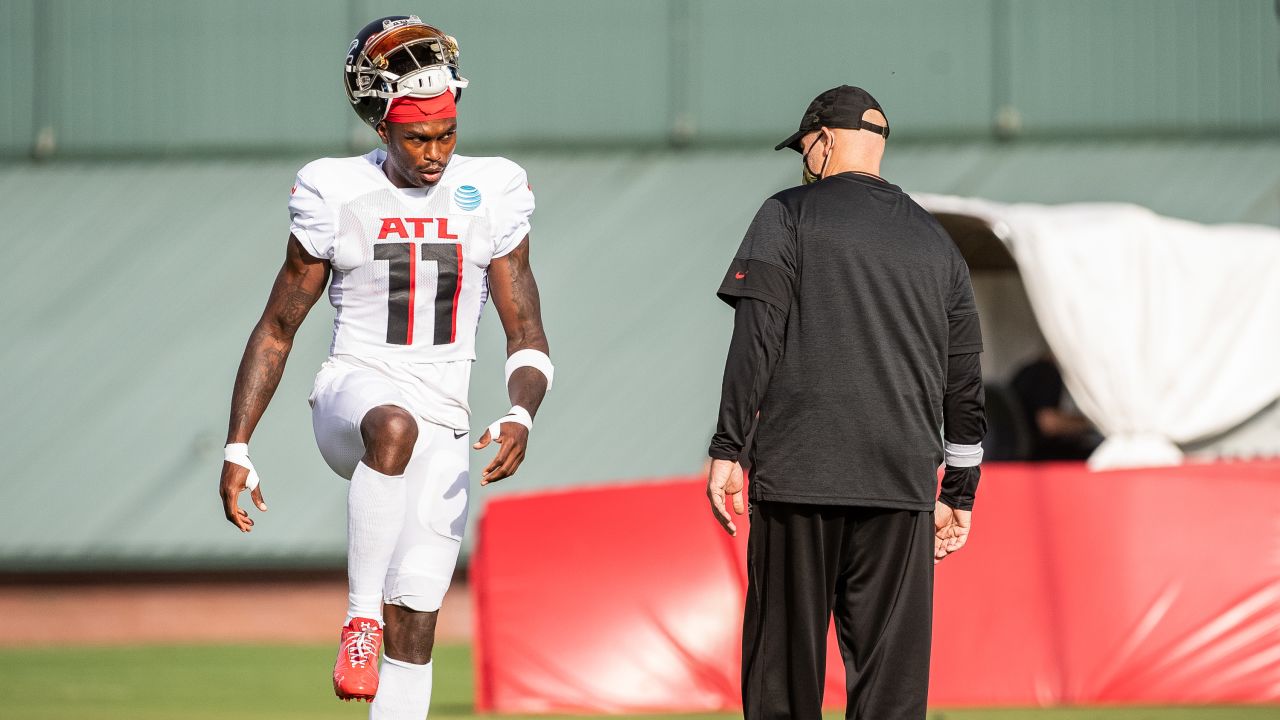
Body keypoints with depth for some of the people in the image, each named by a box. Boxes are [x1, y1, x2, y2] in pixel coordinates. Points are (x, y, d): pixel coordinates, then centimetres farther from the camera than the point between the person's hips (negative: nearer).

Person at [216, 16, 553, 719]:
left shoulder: (488, 195, 1)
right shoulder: (337, 197, -2)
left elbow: (526, 337, 1)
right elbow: (277, 329, 6)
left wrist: (520, 416, -21)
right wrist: (237, 449, 0)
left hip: (441, 424, 2)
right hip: (351, 393, -2)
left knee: (412, 633, -4)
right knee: (393, 424, -40)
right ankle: (359, 616, -31)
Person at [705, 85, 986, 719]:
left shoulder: (789, 216, 4)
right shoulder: (936, 240, 17)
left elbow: (756, 339, -6)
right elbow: (965, 379, 17)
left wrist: (726, 450, -5)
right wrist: (959, 493, 22)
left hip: (798, 475, -3)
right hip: (902, 479, 3)